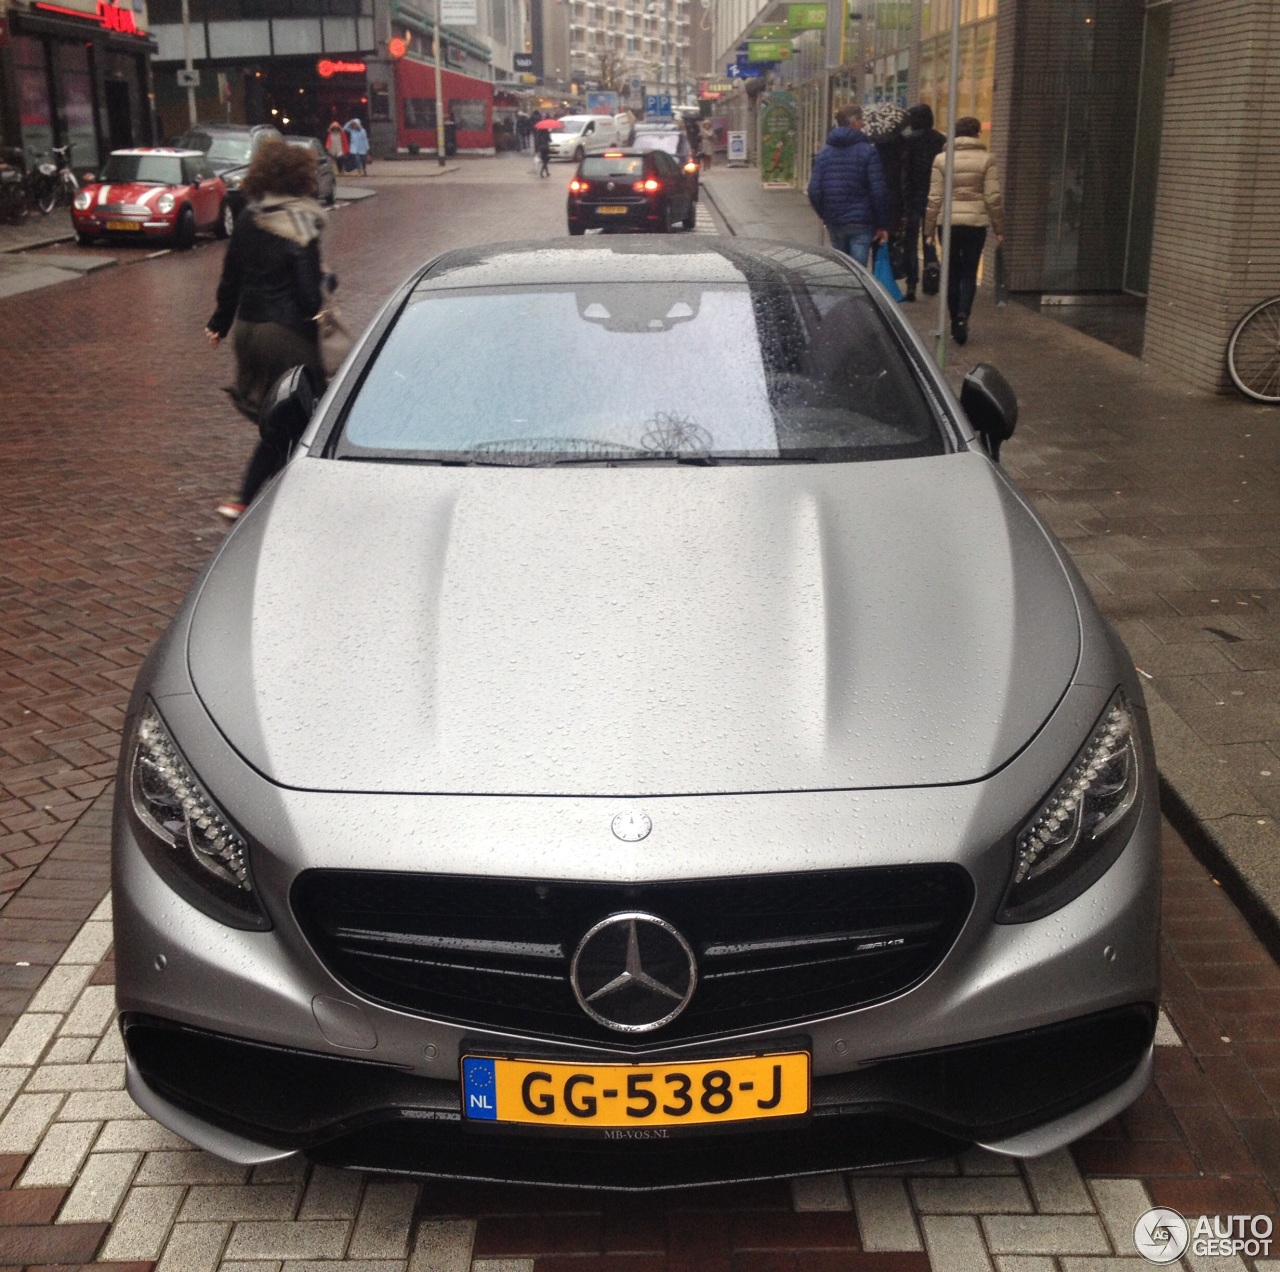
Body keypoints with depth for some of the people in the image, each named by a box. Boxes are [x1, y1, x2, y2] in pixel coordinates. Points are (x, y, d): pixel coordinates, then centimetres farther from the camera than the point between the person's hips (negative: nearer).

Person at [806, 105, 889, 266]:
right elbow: (878, 191, -12)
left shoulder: (824, 153, 6)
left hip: (834, 223, 5)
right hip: (861, 223, -5)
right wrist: (882, 224, -4)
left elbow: (814, 191, 2)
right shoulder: (867, 151, -8)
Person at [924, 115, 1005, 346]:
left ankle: (955, 323, 14)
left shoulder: (941, 159, 2)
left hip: (949, 222, 1)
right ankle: (963, 315, -17)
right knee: (969, 273, 5)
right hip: (976, 223, -1)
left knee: (953, 274, 11)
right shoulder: (986, 159, -1)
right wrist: (999, 229, 5)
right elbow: (993, 197, -2)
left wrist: (929, 230, 6)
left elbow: (934, 198, 1)